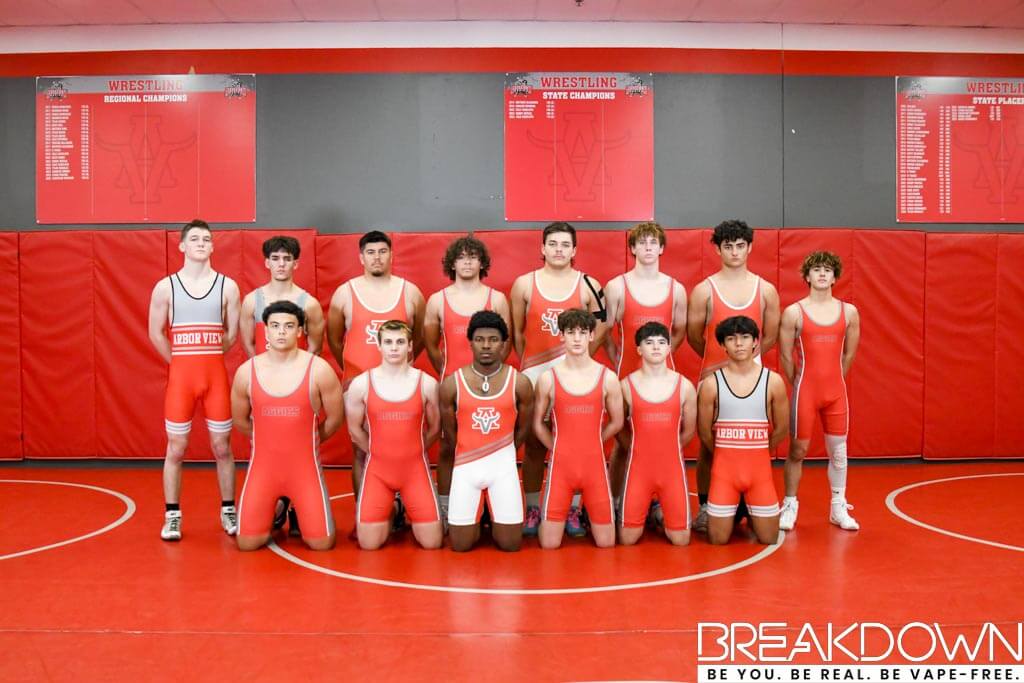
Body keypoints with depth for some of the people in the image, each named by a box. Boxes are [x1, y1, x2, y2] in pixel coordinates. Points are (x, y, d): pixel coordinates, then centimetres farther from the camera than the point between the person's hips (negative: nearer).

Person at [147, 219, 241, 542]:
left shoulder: (228, 286, 2)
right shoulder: (165, 287, 2)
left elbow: (233, 334, 7)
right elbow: (156, 334, 6)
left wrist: (207, 358, 7)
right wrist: (181, 362, 7)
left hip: (217, 374, 0)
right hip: (180, 375, 0)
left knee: (222, 447, 6)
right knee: (176, 448, 4)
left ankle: (228, 511, 18)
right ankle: (172, 515, 15)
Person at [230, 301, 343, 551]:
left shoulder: (319, 370, -10)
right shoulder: (246, 372, -4)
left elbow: (334, 418, 3)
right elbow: (240, 421, 12)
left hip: (305, 466, -1)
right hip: (263, 465, 2)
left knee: (322, 543, -6)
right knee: (247, 542, -3)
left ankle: (298, 512, 28)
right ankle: (275, 510, 29)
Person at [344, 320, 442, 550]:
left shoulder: (427, 383, -6)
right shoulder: (360, 384, -6)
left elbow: (434, 428, 7)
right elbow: (354, 430, 6)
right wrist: (379, 452, 11)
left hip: (415, 469, 0)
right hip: (377, 469, 0)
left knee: (432, 542, -2)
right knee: (368, 544, -3)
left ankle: (409, 511, 30)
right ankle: (390, 513, 29)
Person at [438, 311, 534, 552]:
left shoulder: (520, 383, -7)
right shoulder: (451, 384, -7)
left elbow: (522, 430, 7)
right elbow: (449, 437, 5)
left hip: (503, 464, 0)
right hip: (465, 465, 0)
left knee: (510, 544, 1)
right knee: (460, 545, 1)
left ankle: (492, 517, 35)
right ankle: (477, 516, 34)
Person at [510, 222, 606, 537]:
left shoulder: (589, 285, 1)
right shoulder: (524, 284, 2)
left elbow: (601, 327, 6)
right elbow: (517, 332, 7)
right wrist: (525, 366, 5)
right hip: (534, 372, 1)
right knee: (533, 444, 8)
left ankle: (573, 510, 14)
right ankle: (532, 510, 18)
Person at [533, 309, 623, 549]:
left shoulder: (607, 377, -3)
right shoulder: (548, 378, -4)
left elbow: (616, 423, 9)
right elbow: (538, 423, 6)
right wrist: (558, 448, 5)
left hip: (595, 464, 1)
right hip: (560, 465, 0)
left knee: (606, 543, 5)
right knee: (549, 544, 1)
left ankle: (586, 511, 36)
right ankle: (567, 512, 32)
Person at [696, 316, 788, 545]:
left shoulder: (773, 381, -4)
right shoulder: (711, 383, -7)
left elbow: (782, 429, 6)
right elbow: (704, 432, 3)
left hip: (760, 467, 1)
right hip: (724, 466, -1)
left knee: (768, 539, 6)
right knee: (717, 540, 3)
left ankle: (750, 512, 36)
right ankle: (735, 511, 34)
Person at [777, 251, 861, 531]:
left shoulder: (849, 312, 3)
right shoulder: (794, 312, -5)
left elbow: (848, 355, 10)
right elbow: (785, 357, -1)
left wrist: (832, 382, 12)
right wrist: (800, 385, 4)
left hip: (836, 391, 3)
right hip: (804, 391, -3)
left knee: (838, 451, 9)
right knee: (797, 450, 3)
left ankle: (839, 508, 21)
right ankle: (790, 505, 16)